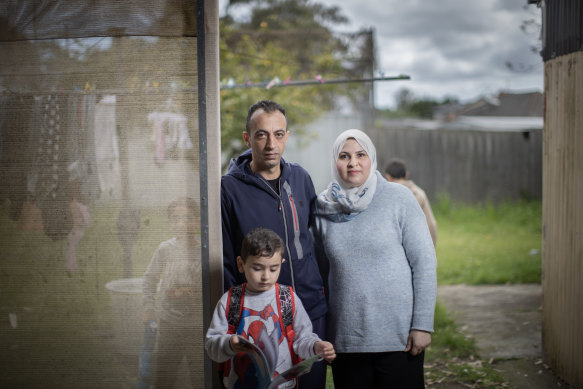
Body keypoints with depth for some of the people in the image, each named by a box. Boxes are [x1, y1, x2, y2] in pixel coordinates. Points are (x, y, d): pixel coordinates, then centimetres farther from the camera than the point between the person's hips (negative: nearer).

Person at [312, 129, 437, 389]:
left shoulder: (398, 198, -4)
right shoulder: (324, 209, 5)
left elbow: (425, 262, -5)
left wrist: (423, 324, -10)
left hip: (398, 335, -3)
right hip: (345, 338, 3)